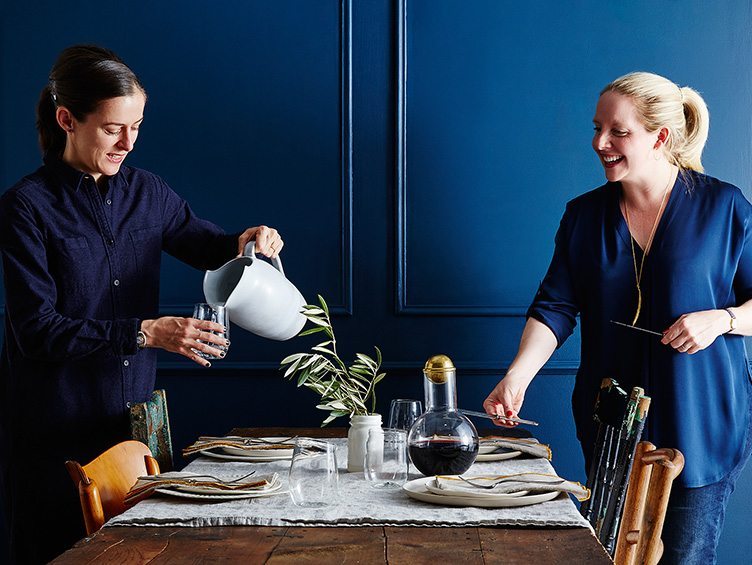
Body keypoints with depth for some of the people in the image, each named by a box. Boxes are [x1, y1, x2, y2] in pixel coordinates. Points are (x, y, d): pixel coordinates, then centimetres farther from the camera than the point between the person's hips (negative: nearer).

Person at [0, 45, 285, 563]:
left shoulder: (146, 192, 7)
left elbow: (209, 246, 18)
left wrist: (246, 244, -6)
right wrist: (145, 332, -22)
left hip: (134, 417, 4)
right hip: (57, 431, -4)